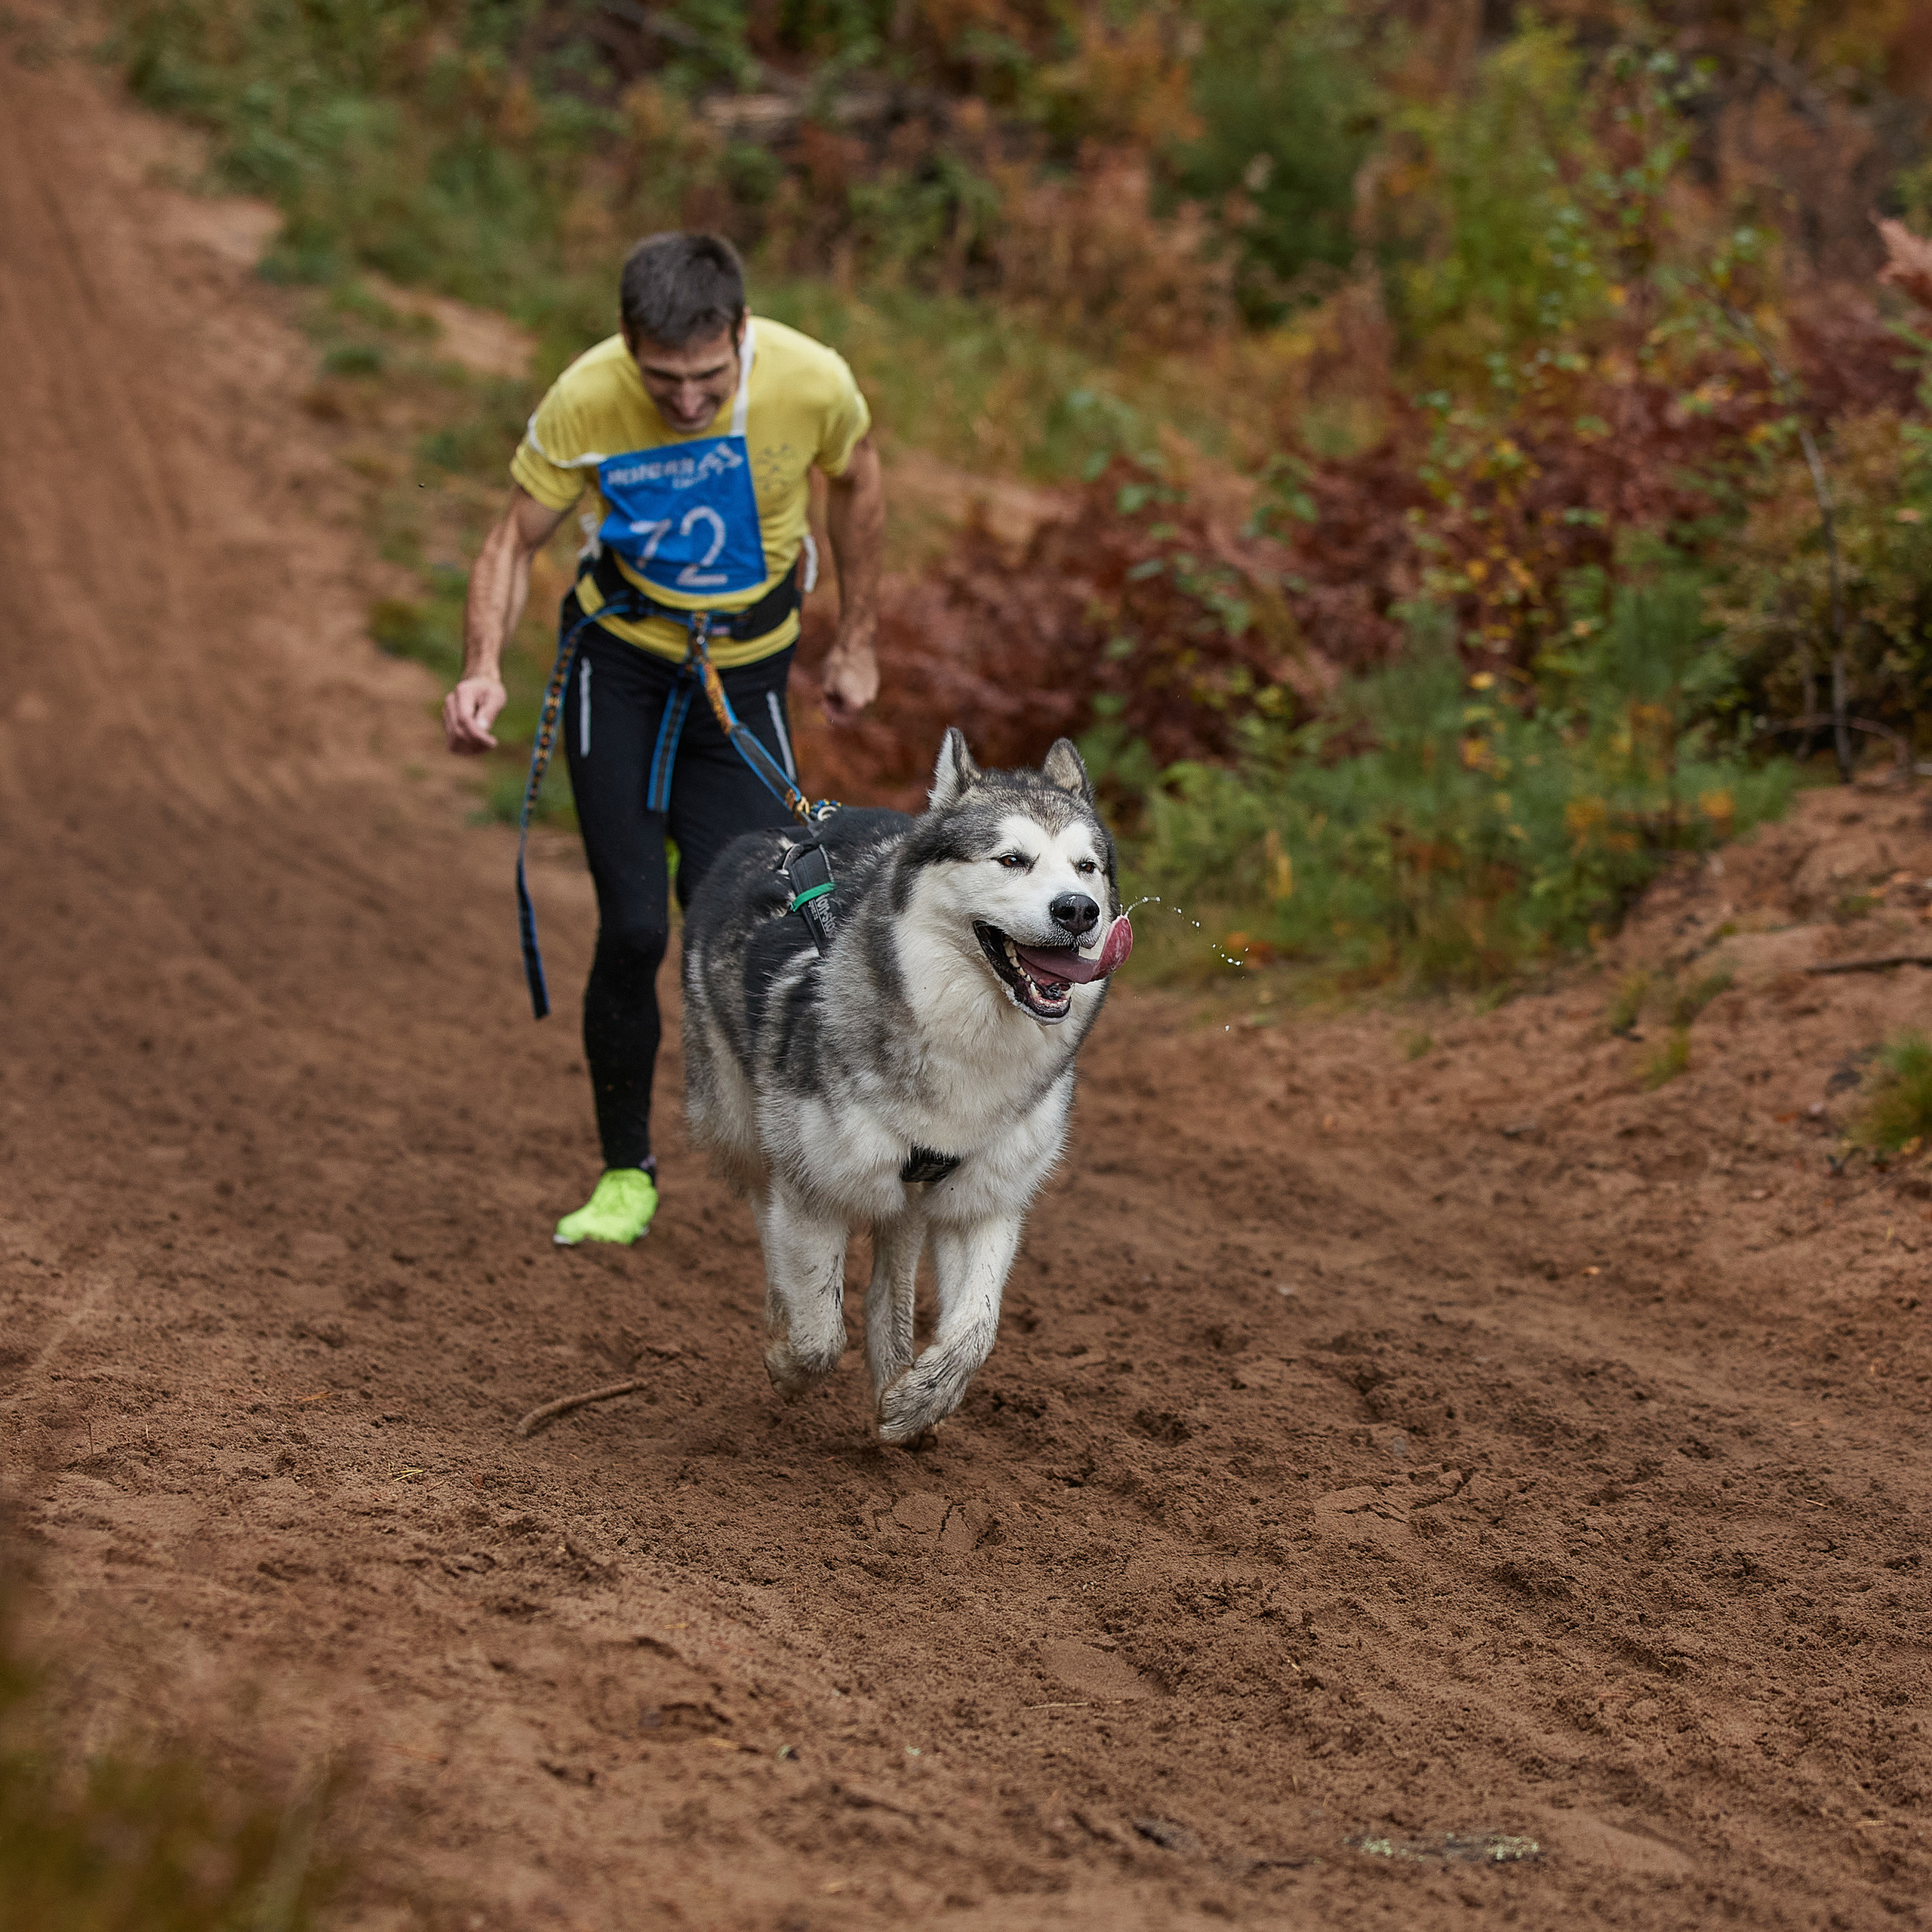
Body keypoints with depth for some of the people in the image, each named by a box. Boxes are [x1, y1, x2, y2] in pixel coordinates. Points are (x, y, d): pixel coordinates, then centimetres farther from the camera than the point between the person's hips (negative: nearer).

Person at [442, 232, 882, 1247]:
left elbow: (855, 483, 1)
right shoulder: (583, 402, -24)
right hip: (618, 662, 0)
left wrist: (856, 643, 8)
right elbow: (515, 541, -10)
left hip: (745, 672, 0)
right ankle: (626, 1174, 11)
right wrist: (483, 669, -27)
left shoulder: (809, 382, -22)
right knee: (632, 930, -7)